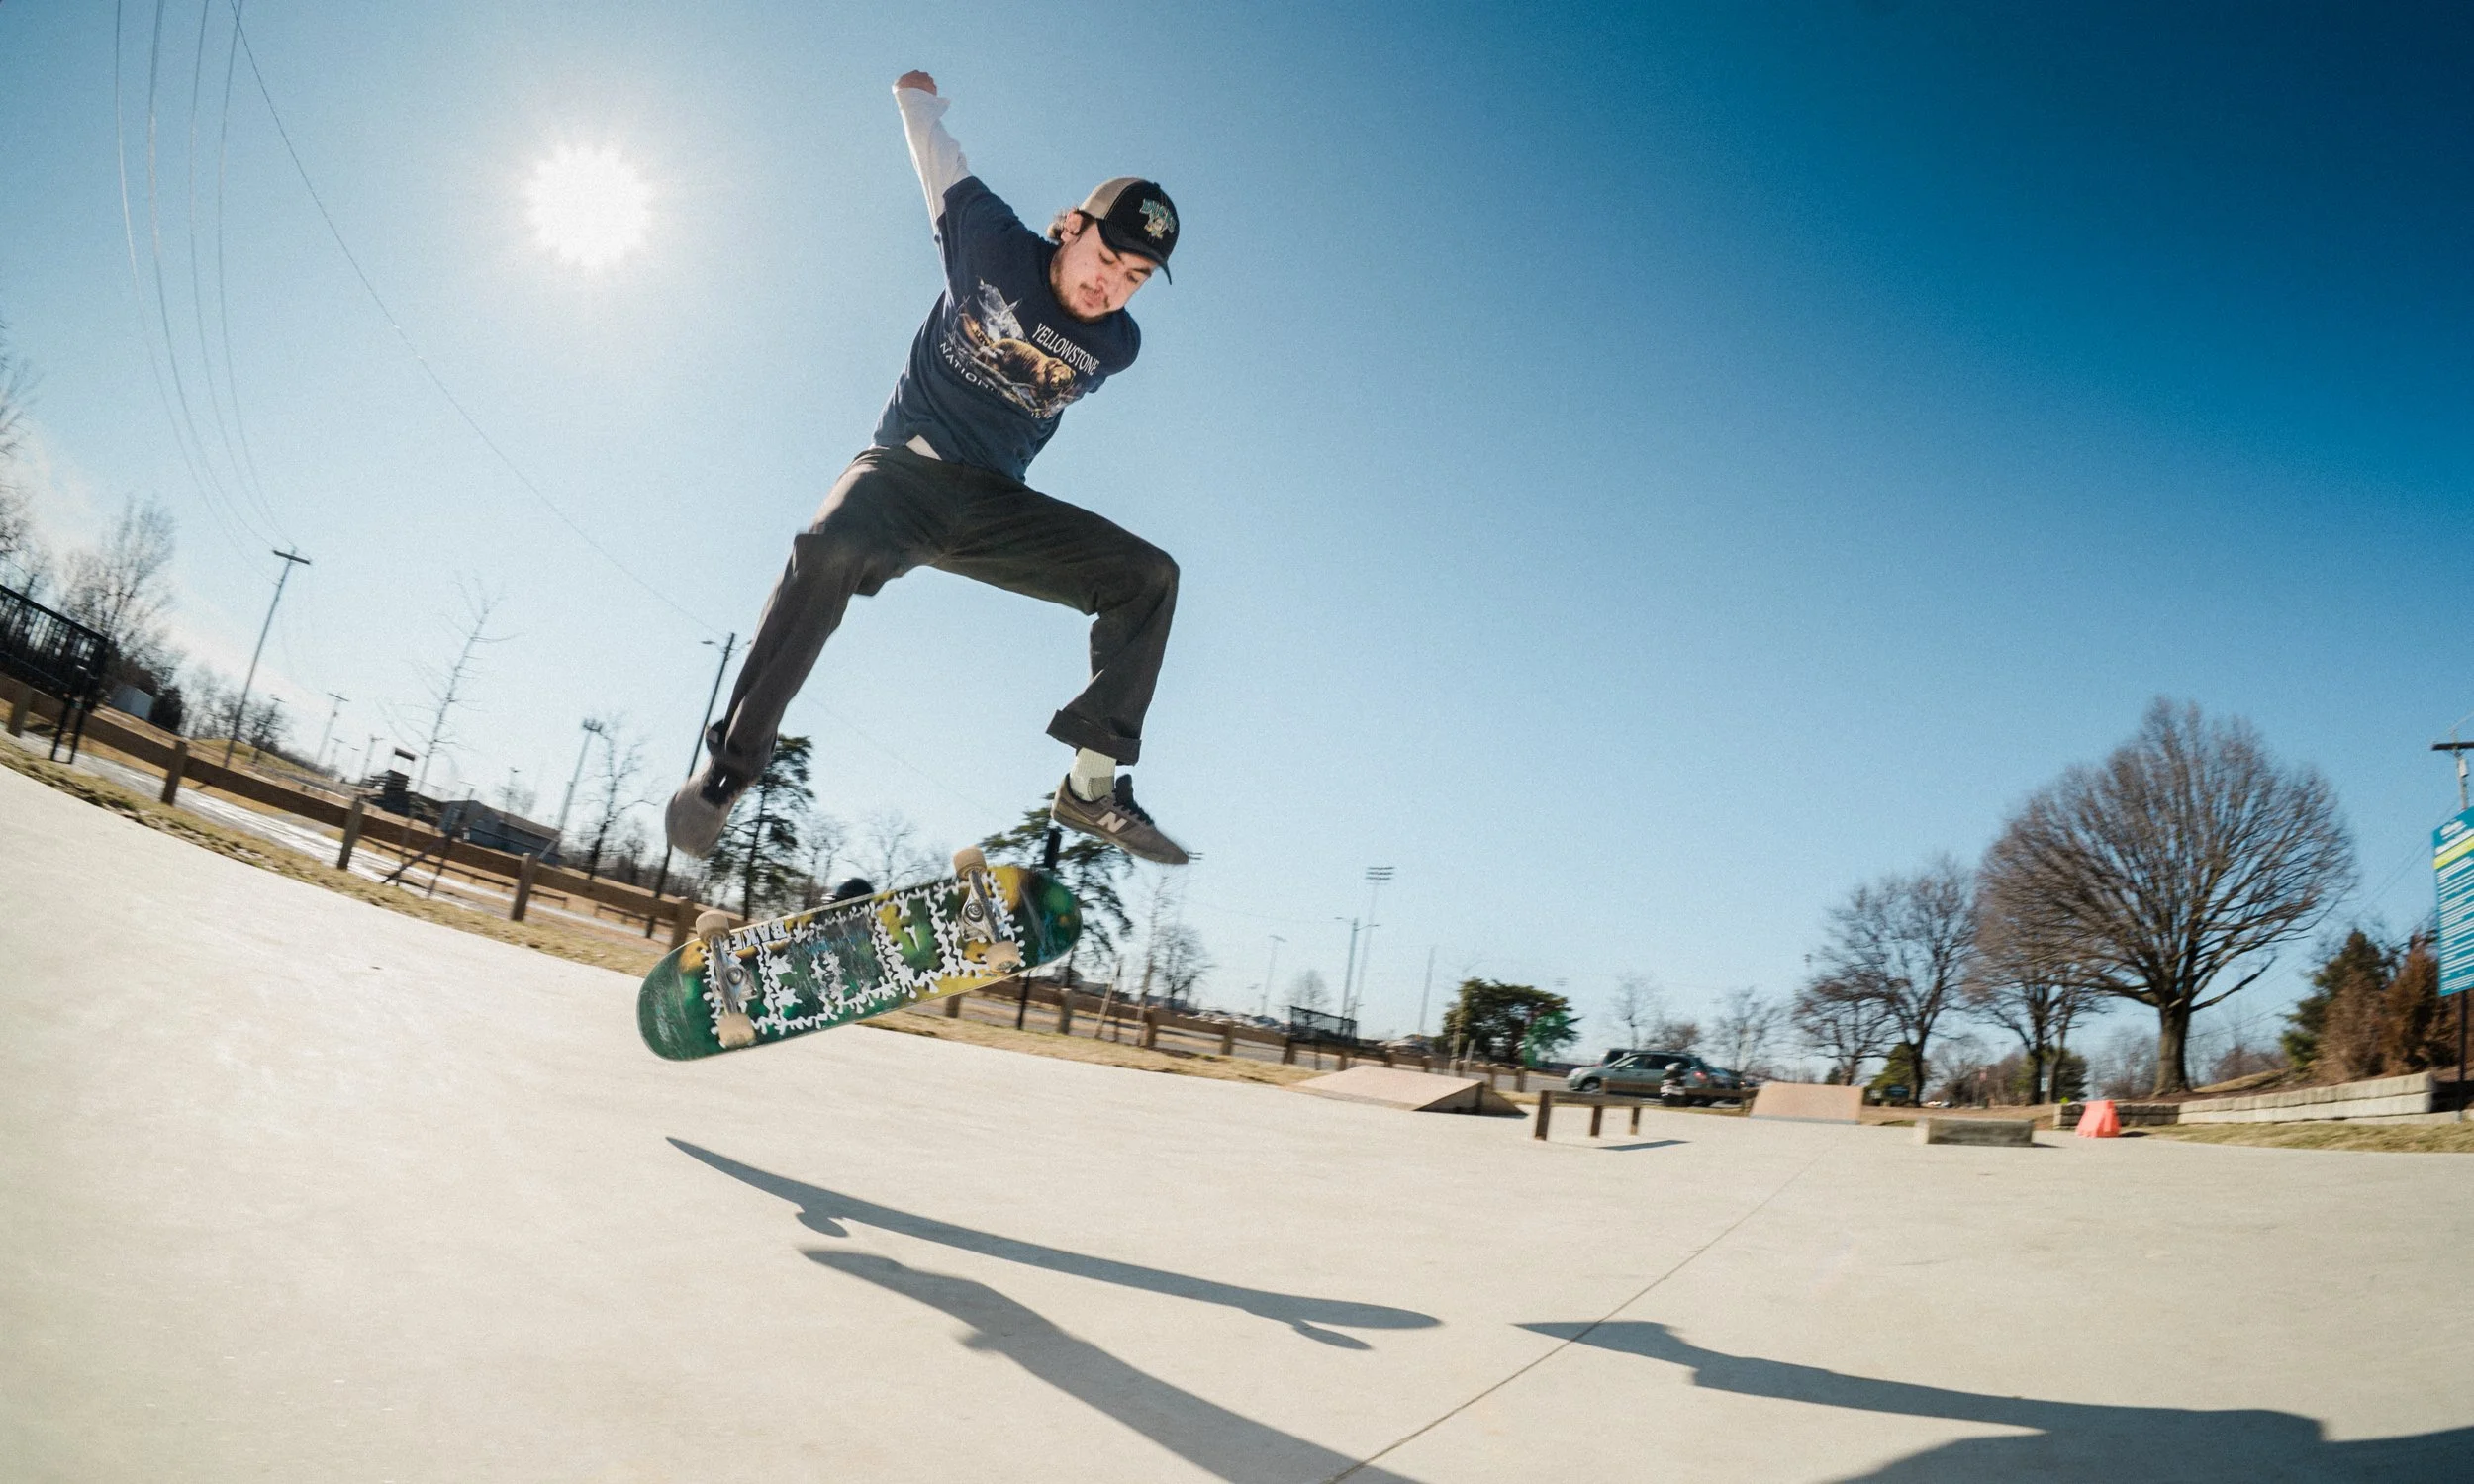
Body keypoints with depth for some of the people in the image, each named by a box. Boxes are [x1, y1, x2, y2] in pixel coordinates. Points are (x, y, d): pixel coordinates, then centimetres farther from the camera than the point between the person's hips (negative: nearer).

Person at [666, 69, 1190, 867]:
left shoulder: (1116, 347, 2)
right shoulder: (994, 246, -7)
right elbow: (945, 166, 11)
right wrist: (918, 97, 31)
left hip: (998, 508, 4)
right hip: (903, 469, -4)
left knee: (1148, 574, -14)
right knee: (831, 549, -37)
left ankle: (1093, 784, -19)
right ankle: (727, 766, -29)